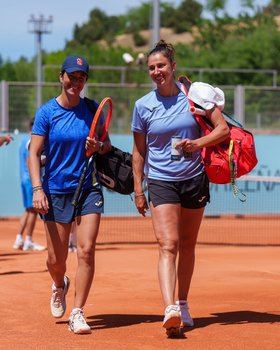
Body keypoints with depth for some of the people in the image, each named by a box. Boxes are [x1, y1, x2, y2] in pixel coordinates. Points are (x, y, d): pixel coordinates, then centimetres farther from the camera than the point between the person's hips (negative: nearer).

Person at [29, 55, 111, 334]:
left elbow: (107, 144, 14)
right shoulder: (46, 112, -3)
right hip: (55, 192, -1)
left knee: (86, 250, -12)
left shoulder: (92, 109, 4)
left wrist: (98, 147, -10)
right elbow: (34, 153, -5)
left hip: (89, 189, 1)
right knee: (56, 259, 3)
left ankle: (77, 313, -5)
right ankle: (59, 286, 39)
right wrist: (37, 189, -17)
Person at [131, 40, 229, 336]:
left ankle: (183, 304, 26)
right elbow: (139, 151, 7)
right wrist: (138, 190, 5)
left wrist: (198, 143, -18)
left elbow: (223, 128, -1)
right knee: (168, 245, -17)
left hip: (195, 179, 2)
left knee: (187, 245, 11)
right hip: (161, 182, -2)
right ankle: (170, 309, -30)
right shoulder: (143, 106, 0)